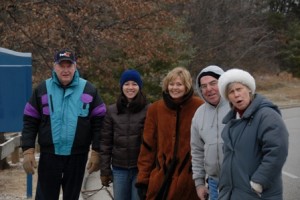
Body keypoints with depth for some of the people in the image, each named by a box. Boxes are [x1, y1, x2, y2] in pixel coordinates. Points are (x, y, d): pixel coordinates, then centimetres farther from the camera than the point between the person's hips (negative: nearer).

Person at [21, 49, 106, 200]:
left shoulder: (89, 90, 1)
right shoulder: (42, 89, 2)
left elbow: (98, 123, 0)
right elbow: (30, 122, 2)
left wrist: (96, 152, -5)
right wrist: (28, 151, -6)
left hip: (77, 156, 0)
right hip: (49, 155, 0)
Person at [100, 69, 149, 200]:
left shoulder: (149, 110, -3)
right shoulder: (112, 111, 5)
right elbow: (105, 142, 6)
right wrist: (104, 170, 3)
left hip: (141, 168, -2)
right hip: (119, 169, 3)